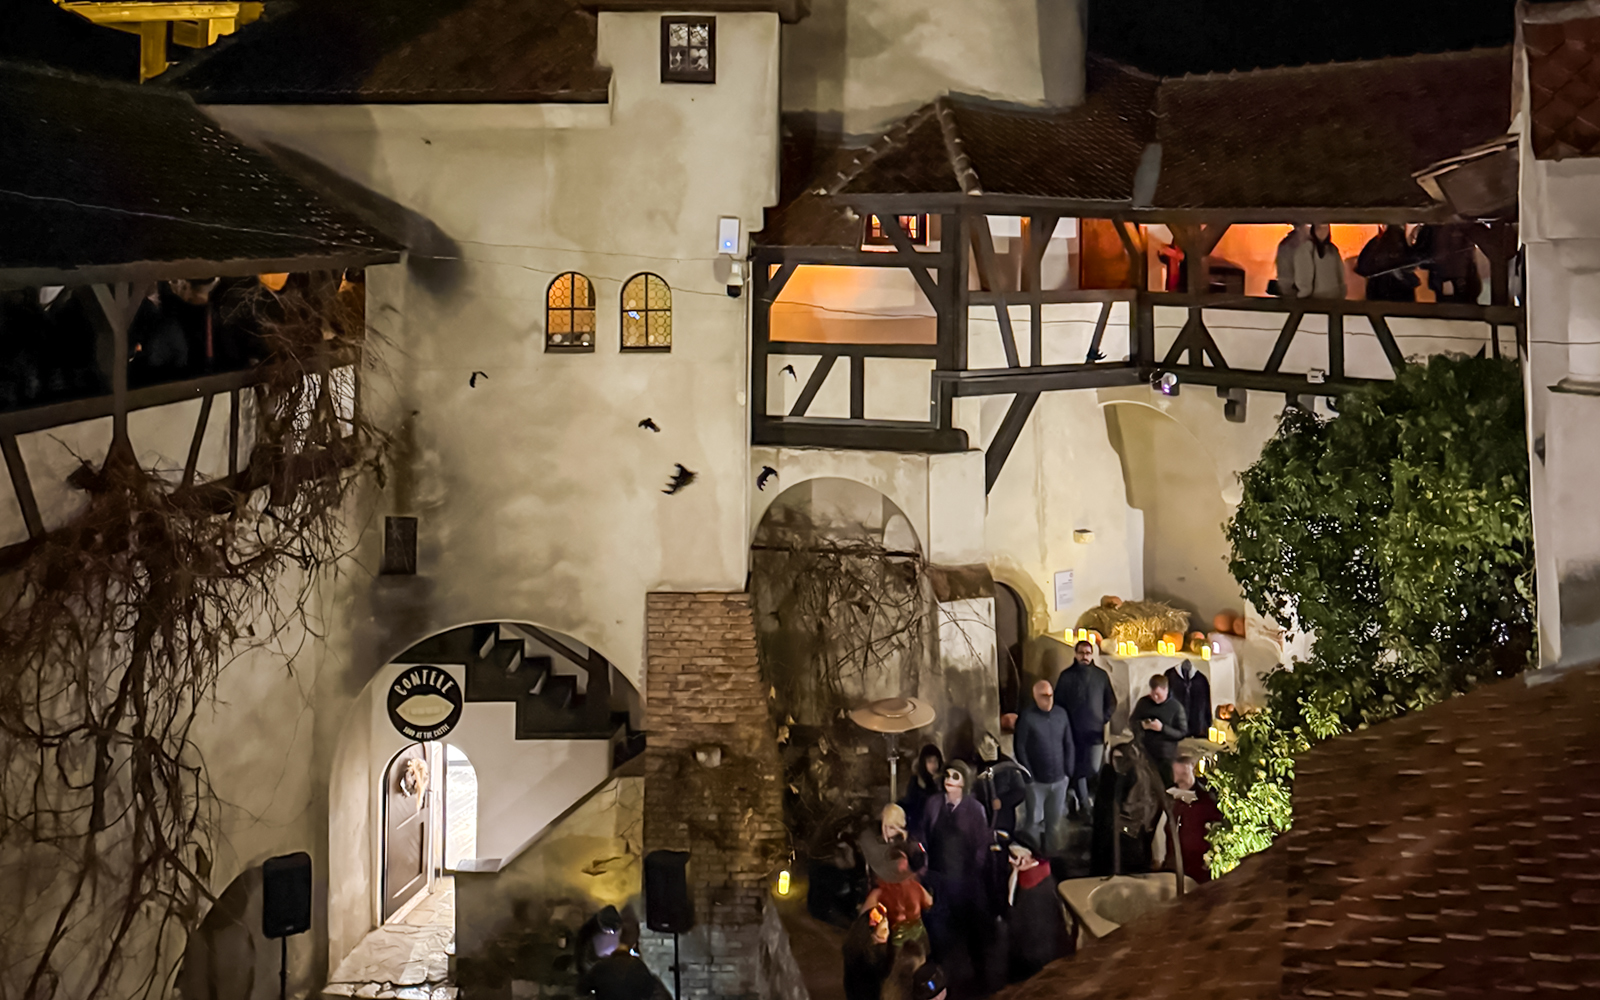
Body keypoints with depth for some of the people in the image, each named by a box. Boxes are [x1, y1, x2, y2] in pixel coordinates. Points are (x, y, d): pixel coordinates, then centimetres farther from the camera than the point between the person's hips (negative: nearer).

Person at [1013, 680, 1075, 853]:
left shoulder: (1061, 713, 2)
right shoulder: (1027, 717, -10)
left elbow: (1069, 745, 9)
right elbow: (1020, 748, -8)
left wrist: (1068, 771, 6)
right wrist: (1029, 775, -9)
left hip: (1059, 780, 4)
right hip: (1037, 781, -4)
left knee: (1055, 820, 13)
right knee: (1034, 821, 1)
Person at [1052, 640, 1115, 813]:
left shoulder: (1101, 675, 4)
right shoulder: (1066, 676, 2)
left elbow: (1111, 702, 12)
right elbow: (1058, 702, 6)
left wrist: (1104, 718, 1)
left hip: (1095, 732, 0)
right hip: (1074, 732, 0)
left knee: (1095, 769, -6)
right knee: (1078, 770, 2)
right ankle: (1084, 804, 11)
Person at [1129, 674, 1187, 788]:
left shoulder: (1176, 707, -8)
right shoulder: (1143, 702, 2)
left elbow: (1182, 733, -8)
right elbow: (1131, 721, 10)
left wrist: (1162, 728, -22)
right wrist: (1141, 725, -13)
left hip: (1166, 758, -3)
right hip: (1146, 754, 3)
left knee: (1168, 790, 2)